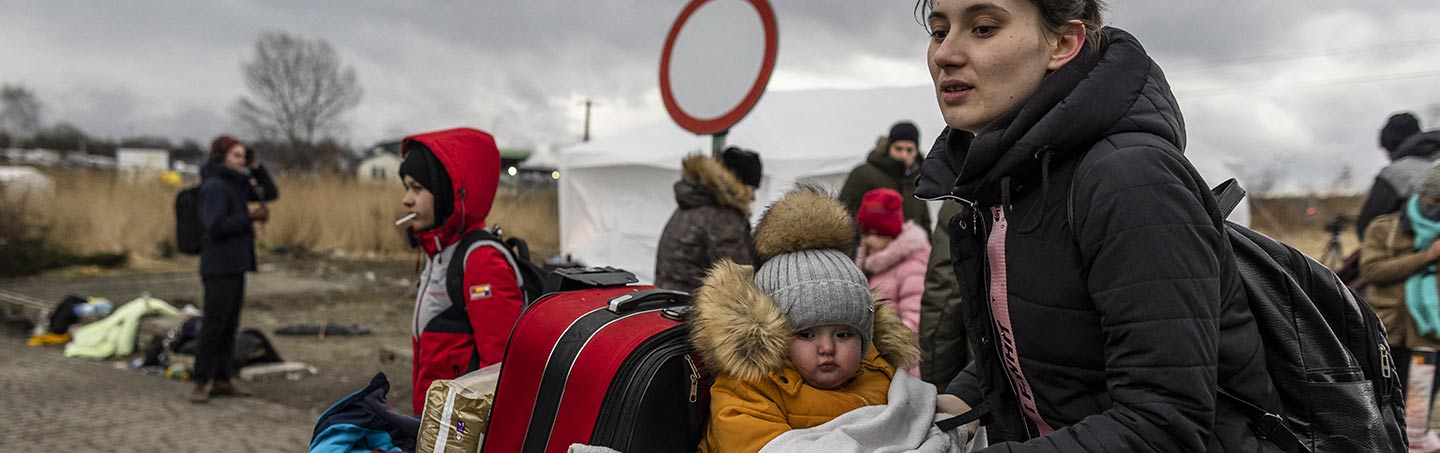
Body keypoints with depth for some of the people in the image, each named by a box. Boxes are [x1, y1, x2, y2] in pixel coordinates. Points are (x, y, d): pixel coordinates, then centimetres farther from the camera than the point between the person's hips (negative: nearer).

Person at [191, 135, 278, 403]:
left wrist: (256, 165, 4)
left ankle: (222, 380, 13)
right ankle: (200, 383, -3)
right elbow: (215, 225, -23)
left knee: (230, 324, 9)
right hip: (219, 265, -9)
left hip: (235, 265, 9)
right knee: (214, 323, -8)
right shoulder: (214, 186, -12)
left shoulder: (236, 184, 14)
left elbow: (270, 194, 15)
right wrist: (251, 218, -17)